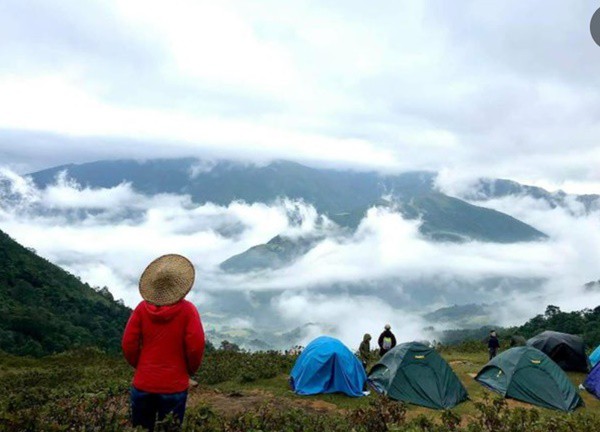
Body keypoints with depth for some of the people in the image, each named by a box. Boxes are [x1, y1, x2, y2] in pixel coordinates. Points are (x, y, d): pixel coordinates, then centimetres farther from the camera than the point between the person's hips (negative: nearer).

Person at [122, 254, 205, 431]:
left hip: (143, 385, 2)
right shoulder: (187, 309, -11)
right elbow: (196, 347, -13)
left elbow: (128, 344, -2)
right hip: (174, 387, -2)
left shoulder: (142, 308, -4)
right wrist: (190, 371, 6)